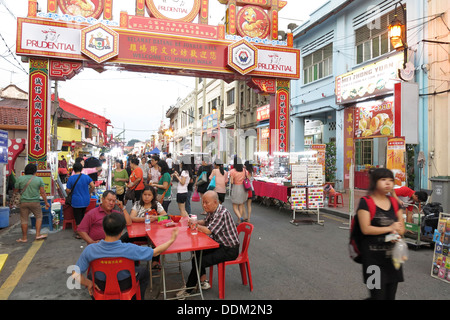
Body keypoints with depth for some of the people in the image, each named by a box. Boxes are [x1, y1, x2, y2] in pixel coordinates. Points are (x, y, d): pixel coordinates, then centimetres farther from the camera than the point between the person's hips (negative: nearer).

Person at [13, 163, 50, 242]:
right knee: (39, 217, 14)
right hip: (35, 202, -1)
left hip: (23, 202, 1)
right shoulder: (39, 179, -3)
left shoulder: (20, 178, 0)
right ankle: (38, 234, 8)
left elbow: (16, 190, 7)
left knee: (24, 220, 8)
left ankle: (24, 237, 14)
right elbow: (42, 192, -4)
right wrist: (46, 203, 3)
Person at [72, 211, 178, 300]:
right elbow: (156, 252, -22)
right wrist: (172, 240, -7)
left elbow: (75, 274, -22)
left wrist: (88, 284, -2)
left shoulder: (90, 250, -30)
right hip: (125, 286, -1)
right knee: (144, 271, 28)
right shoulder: (129, 249, -34)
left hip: (101, 287, 2)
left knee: (89, 276, 36)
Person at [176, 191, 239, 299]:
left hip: (229, 250, -9)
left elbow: (208, 231, -26)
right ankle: (203, 282, 14)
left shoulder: (222, 213, -25)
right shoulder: (211, 210, 4)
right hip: (219, 244, 9)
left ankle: (188, 289, 6)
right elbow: (205, 222, 19)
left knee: (200, 262, -14)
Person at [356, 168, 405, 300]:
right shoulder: (365, 202, -8)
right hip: (373, 256, -6)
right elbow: (365, 229, -15)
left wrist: (396, 232, -12)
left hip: (393, 255, 6)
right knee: (378, 295, -4)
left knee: (391, 295, 13)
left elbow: (402, 228, 11)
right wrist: (390, 228, -11)